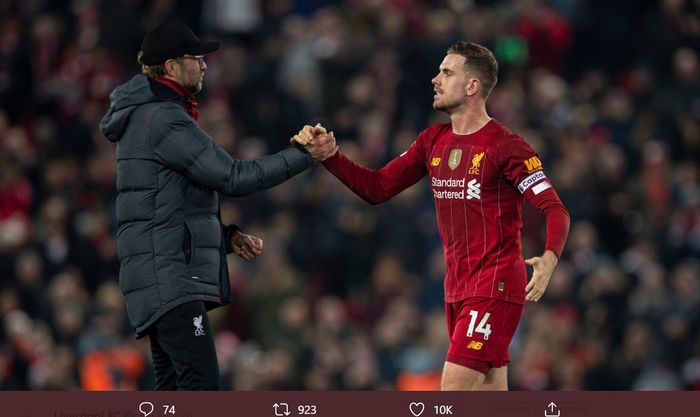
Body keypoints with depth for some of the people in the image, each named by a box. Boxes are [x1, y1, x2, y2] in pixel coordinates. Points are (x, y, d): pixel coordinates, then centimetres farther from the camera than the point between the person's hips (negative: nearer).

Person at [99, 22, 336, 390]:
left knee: (174, 388, 9)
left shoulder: (149, 116, 21)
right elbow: (232, 177, -15)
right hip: (169, 277, -11)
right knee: (201, 384, -18)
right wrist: (304, 155, -8)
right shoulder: (164, 119, -12)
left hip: (164, 276, 11)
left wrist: (227, 235, 12)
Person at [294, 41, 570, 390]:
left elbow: (555, 210, -16)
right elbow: (377, 188, 14)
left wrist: (549, 260, -36)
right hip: (457, 289, 8)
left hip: (495, 286, -8)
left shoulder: (506, 146, -12)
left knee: (452, 390, -16)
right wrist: (328, 155, 0)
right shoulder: (434, 141, 11)